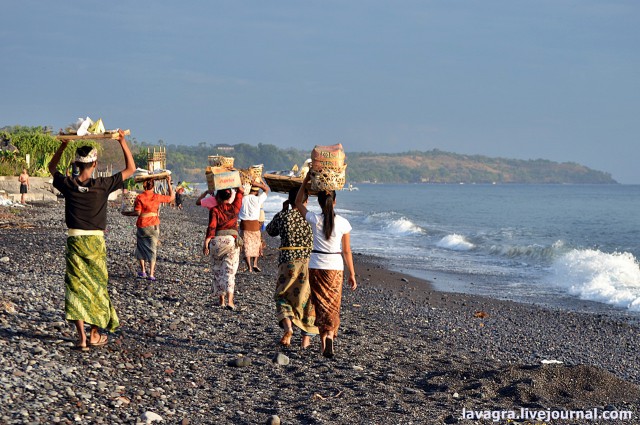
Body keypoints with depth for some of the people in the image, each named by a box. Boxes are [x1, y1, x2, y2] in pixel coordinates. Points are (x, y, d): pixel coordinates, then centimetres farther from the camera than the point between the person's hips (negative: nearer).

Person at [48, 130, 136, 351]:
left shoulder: (68, 185, -3)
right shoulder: (102, 185, -9)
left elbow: (52, 167, 19)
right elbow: (130, 169, 1)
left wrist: (64, 144, 19)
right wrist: (123, 142, 6)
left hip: (74, 240, 1)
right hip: (95, 241, -1)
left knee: (76, 286, 2)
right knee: (97, 286, 13)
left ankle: (81, 337, -6)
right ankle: (95, 334, 19)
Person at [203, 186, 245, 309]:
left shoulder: (214, 210, -4)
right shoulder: (234, 208, 4)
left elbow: (211, 227, -12)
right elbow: (240, 192, 17)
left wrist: (206, 243, -13)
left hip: (217, 240, -1)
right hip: (232, 241, 1)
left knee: (218, 271, 14)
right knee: (230, 272, -1)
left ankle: (221, 300, 19)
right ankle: (230, 300, -16)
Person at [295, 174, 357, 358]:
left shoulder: (315, 219, -9)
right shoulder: (343, 223, -7)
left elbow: (298, 203, 10)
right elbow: (347, 251, -3)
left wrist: (306, 180, 13)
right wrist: (352, 275, 5)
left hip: (316, 267, 0)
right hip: (336, 267, 0)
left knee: (321, 304, 11)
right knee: (333, 305, 9)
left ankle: (323, 343, 9)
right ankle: (329, 336, -15)